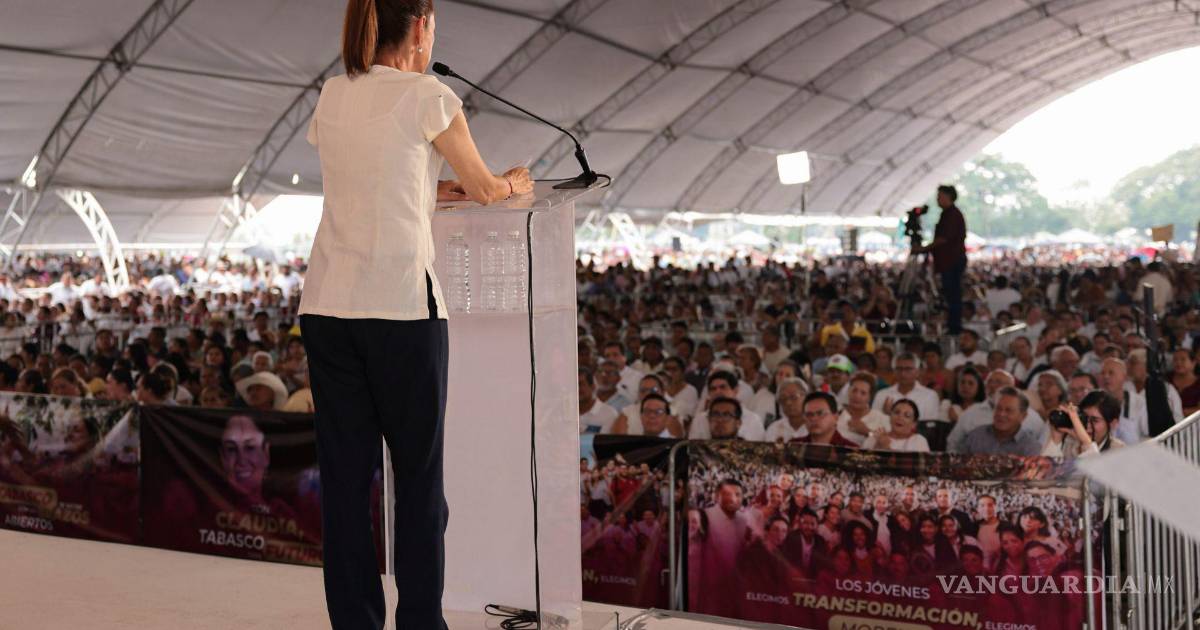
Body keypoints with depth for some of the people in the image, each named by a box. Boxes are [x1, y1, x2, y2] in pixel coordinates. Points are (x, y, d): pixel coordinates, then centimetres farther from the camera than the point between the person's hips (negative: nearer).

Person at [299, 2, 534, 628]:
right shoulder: (428, 97, -4)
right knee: (419, 481, 7)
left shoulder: (331, 97, 12)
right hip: (400, 306, -5)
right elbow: (484, 188, 9)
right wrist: (514, 183, 30)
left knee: (344, 479, 9)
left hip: (326, 306, 5)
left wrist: (446, 190, 31)